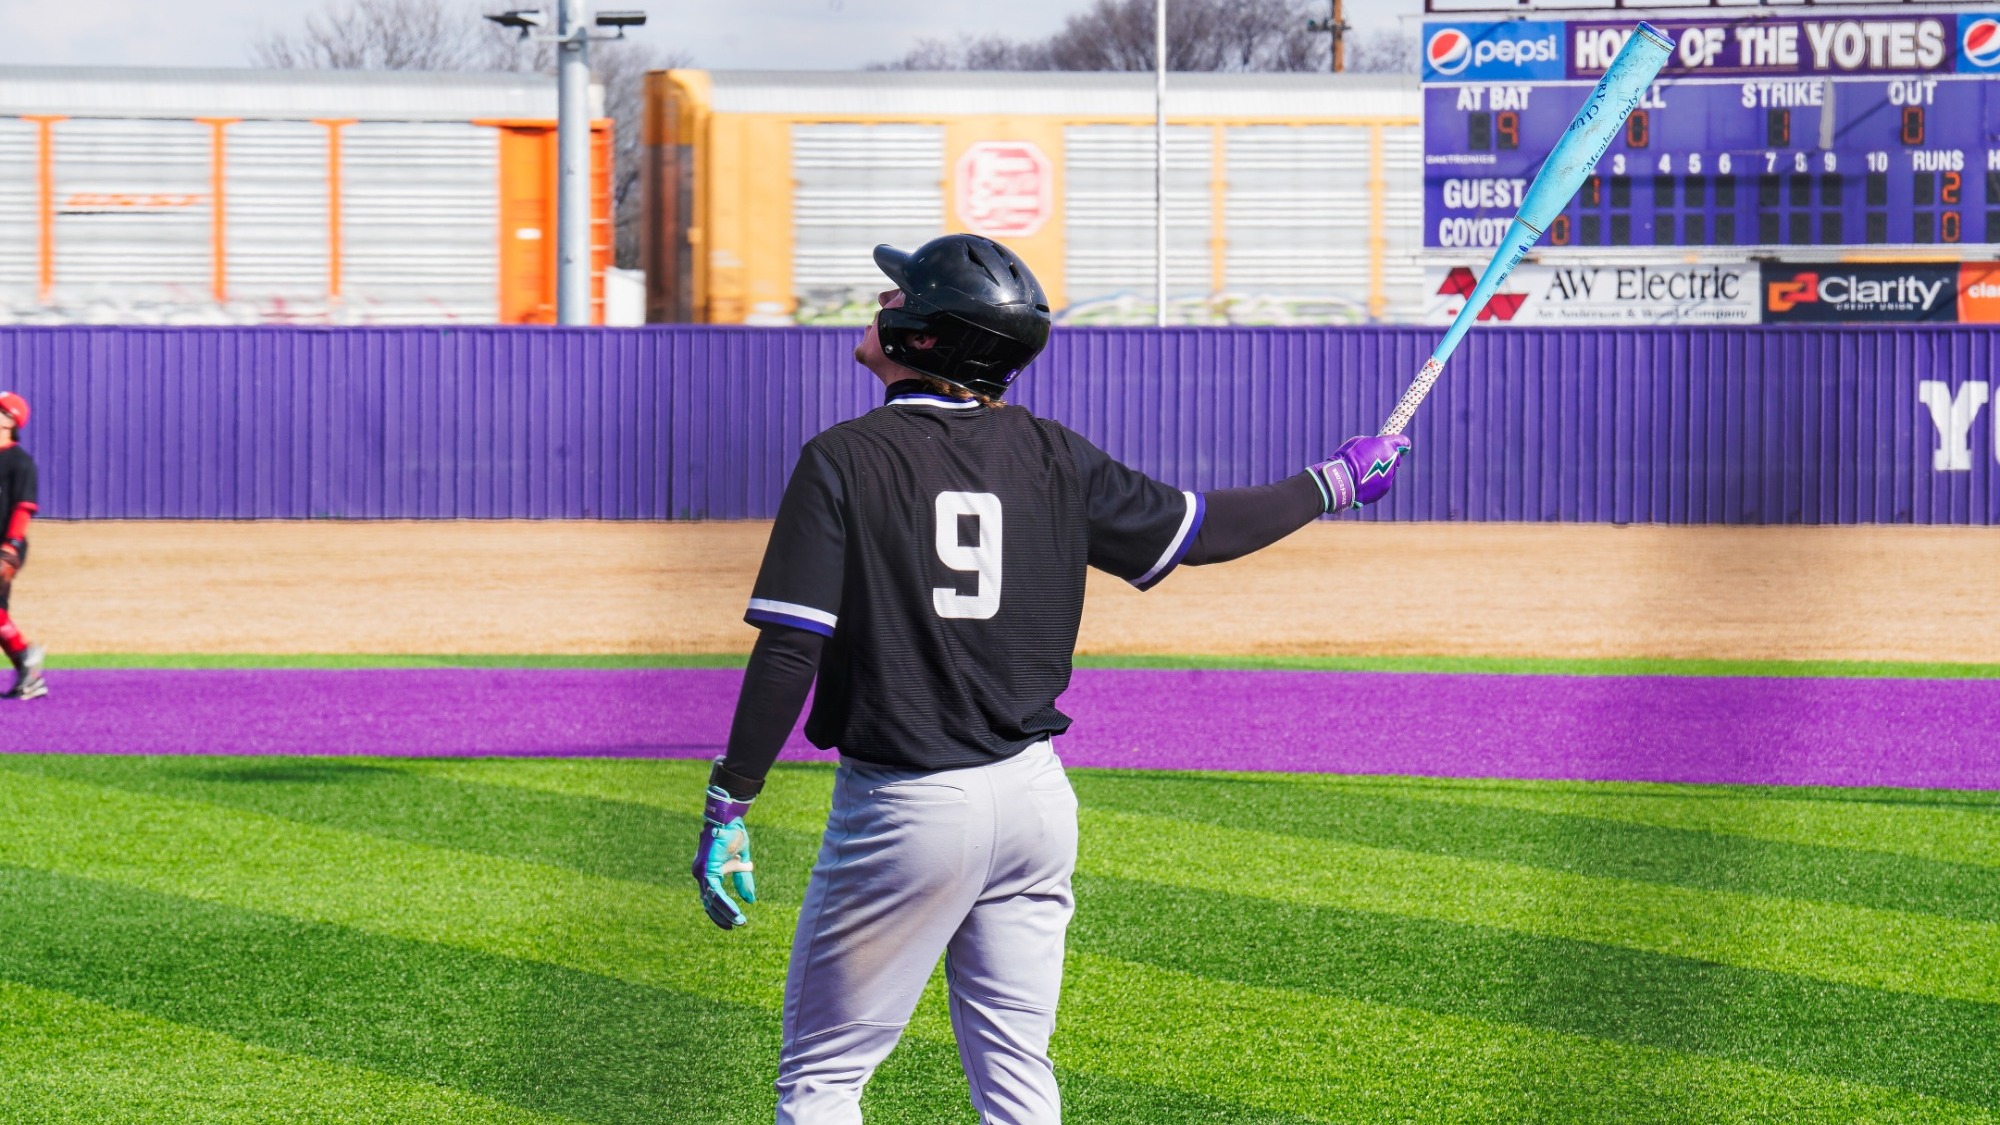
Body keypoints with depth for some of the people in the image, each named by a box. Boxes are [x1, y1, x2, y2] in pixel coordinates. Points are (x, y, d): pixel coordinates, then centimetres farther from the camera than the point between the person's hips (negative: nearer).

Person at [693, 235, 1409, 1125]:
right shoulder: (1048, 453, 3)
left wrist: (728, 803, -12)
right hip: (1035, 796, 5)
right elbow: (1200, 531, 10)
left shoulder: (843, 459, -10)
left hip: (904, 812, -5)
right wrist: (1334, 482, 25)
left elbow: (789, 650, -15)